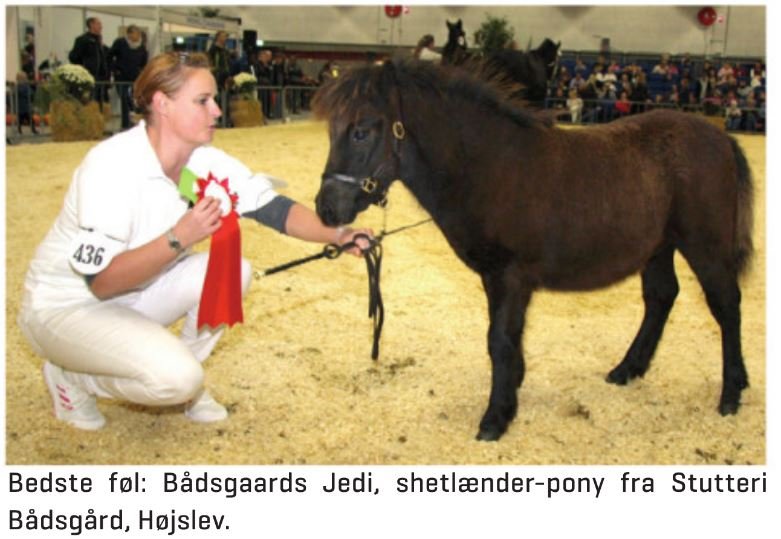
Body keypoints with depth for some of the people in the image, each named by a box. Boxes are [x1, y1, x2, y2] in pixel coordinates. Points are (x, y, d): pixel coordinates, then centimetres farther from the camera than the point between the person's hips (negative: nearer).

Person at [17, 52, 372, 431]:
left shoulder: (206, 161, -10)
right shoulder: (111, 164, -29)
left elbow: (274, 208, -11)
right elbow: (101, 281, -30)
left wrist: (336, 235, -27)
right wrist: (180, 238, -36)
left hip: (133, 297, 7)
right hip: (64, 306, -7)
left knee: (234, 271, -13)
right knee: (176, 377, -27)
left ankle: (184, 385, 6)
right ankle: (70, 376, 2)